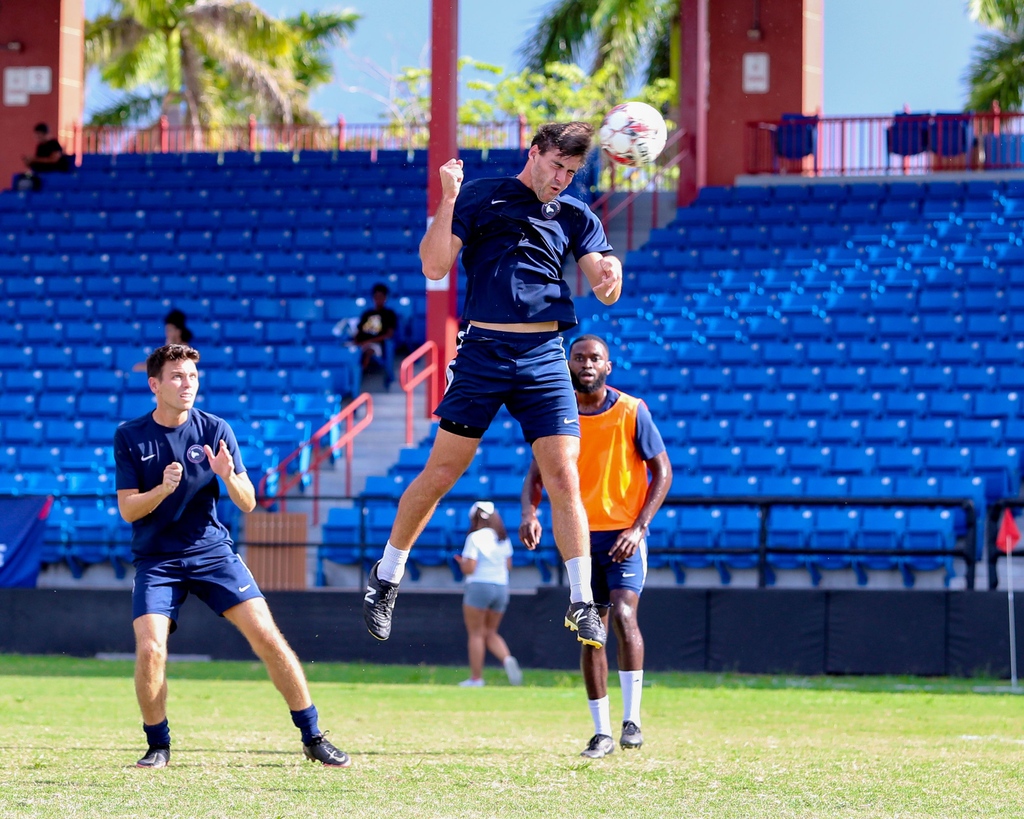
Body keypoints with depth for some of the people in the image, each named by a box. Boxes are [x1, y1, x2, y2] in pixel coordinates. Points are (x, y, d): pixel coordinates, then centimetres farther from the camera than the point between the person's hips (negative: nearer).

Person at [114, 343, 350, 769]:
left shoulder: (214, 430, -2)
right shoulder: (130, 437, -4)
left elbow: (248, 503, -3)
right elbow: (128, 510, -5)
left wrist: (228, 476, -24)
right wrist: (163, 489, -24)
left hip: (211, 551, 1)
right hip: (156, 560, -1)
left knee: (267, 636, -10)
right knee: (150, 649, -19)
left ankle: (313, 737, 2)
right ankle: (158, 746, 3)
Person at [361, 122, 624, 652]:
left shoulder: (575, 217, 13)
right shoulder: (479, 197, 4)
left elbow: (605, 292, 5)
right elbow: (434, 267, -3)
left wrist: (610, 274, -19)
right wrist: (448, 200, -15)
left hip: (544, 356, 2)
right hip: (482, 349, -2)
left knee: (563, 477, -6)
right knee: (441, 473, 0)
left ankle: (581, 604, 0)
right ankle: (386, 577, 18)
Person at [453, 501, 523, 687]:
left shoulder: (475, 537, -9)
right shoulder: (503, 538, 10)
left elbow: (469, 568, -13)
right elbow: (508, 565, 15)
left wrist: (461, 562, 7)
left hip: (479, 586, -6)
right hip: (501, 587, 6)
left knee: (476, 633, 1)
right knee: (491, 633, 15)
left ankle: (476, 677, 1)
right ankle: (507, 659, -11)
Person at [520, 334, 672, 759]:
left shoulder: (631, 412, -6)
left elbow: (662, 472, -3)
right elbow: (536, 473, 8)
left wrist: (639, 527, -13)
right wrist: (529, 512, -13)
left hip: (624, 533, -3)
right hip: (580, 536, 3)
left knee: (623, 615, -21)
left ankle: (631, 719, -13)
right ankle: (601, 731, 11)